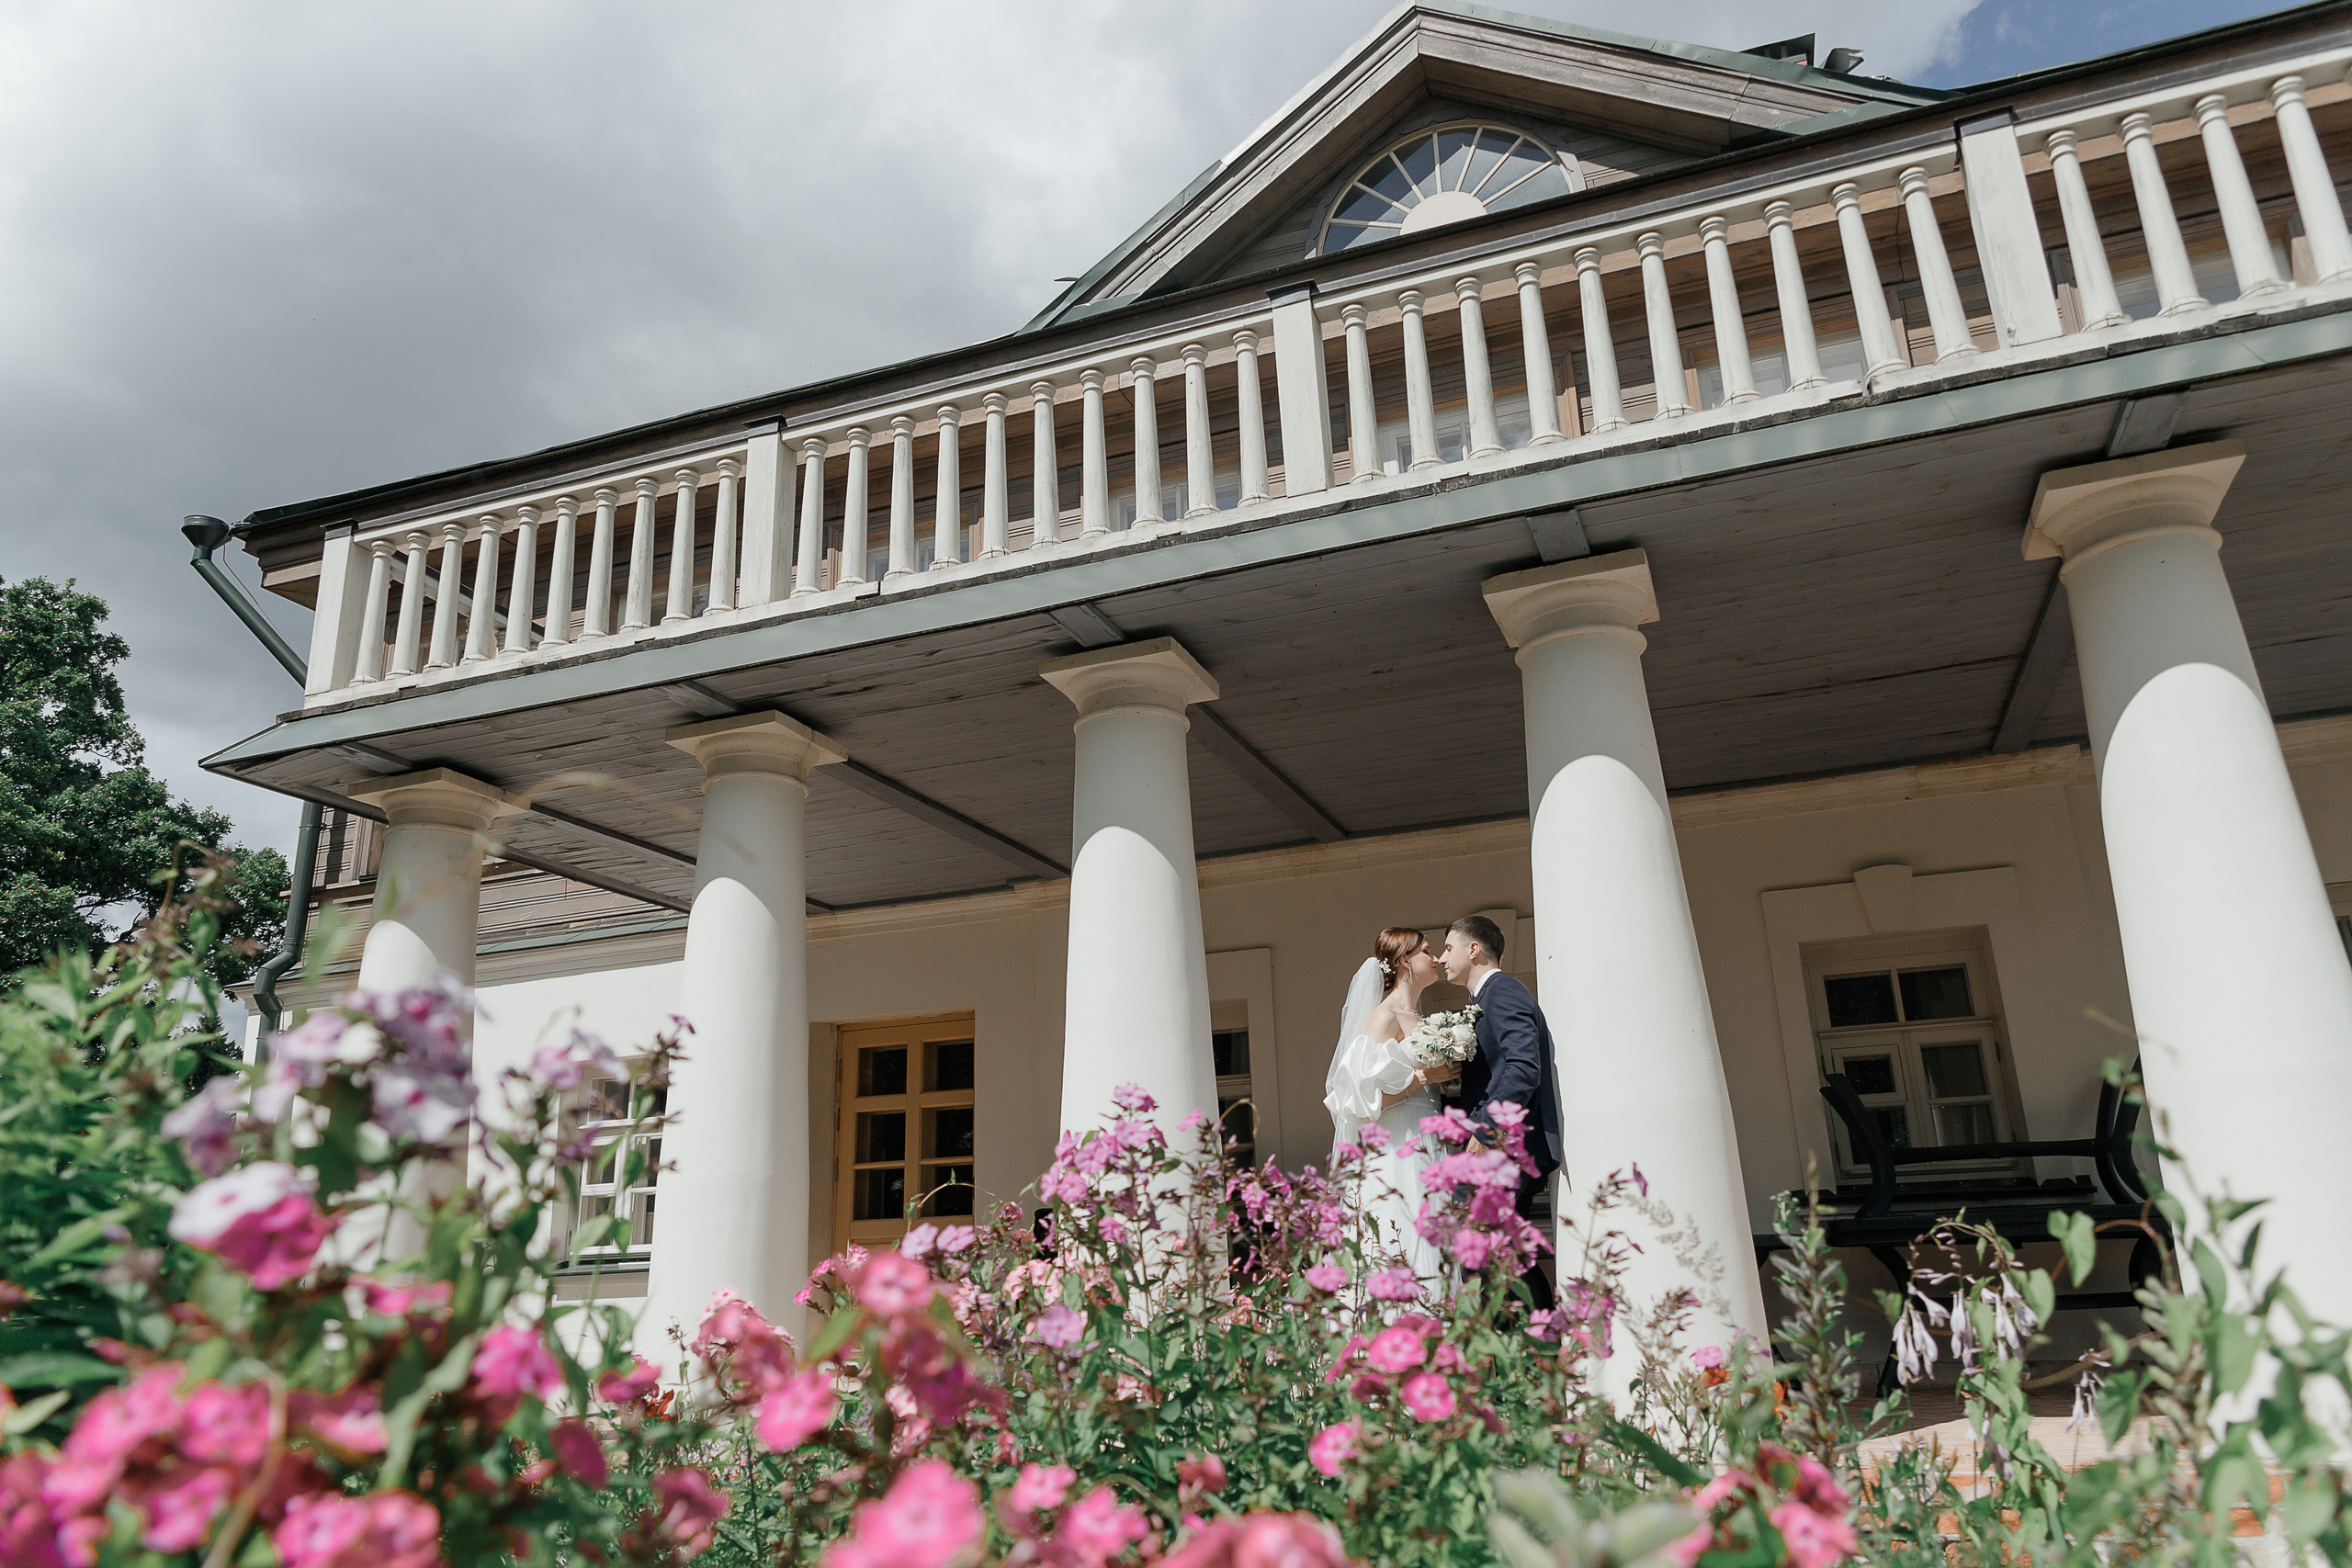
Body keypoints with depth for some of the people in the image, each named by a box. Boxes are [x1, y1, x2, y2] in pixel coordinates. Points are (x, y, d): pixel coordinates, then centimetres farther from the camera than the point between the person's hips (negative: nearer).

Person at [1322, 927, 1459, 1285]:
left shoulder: (1417, 1019, 17)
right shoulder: (1385, 1016, -9)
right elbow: (1368, 1094, -17)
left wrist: (1445, 1078, 10)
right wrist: (1424, 1077, -14)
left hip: (1424, 1150, 9)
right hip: (1396, 1151, -9)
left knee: (1426, 1250, 5)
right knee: (1398, 1259, -10)